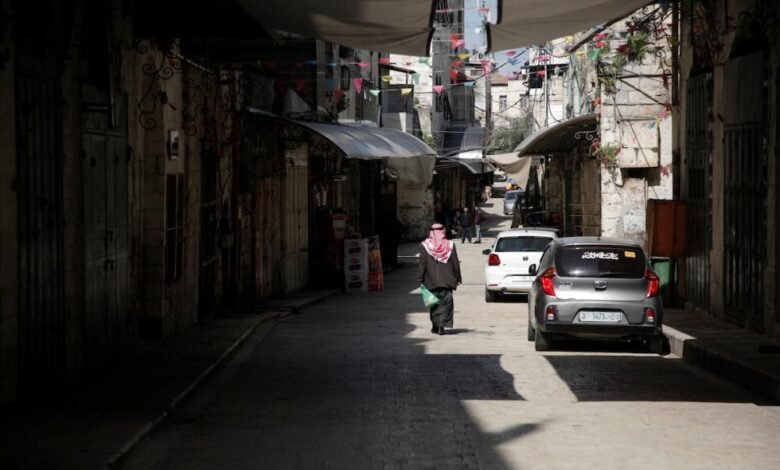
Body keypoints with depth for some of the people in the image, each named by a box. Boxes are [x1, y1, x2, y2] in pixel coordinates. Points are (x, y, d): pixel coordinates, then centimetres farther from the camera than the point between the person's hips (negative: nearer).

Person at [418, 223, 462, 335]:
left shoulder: (424, 245, -4)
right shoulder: (450, 245, -2)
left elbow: (422, 264, -5)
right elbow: (455, 264, 2)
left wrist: (421, 279, 1)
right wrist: (458, 278, 10)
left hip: (431, 281, 0)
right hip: (447, 280, 0)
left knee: (434, 303, 12)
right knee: (446, 302, 2)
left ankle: (435, 326, 14)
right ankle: (442, 325, -10)